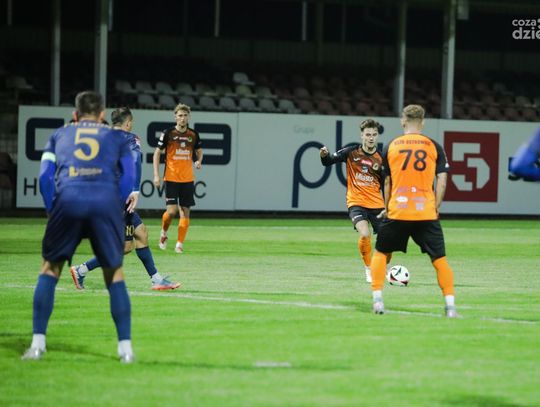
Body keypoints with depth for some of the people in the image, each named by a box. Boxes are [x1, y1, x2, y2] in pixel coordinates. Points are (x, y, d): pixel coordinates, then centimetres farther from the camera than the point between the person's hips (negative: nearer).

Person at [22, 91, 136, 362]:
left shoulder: (59, 135, 29)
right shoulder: (116, 137, 27)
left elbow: (45, 176, 17)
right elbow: (128, 177, 13)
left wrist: (52, 211, 21)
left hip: (68, 200, 0)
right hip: (107, 200, 0)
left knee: (50, 268, 16)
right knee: (114, 273, 15)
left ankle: (38, 344, 8)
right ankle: (125, 347, 10)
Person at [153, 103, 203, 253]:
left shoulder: (193, 135, 5)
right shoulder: (168, 133, -4)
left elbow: (199, 151, 21)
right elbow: (157, 153, 1)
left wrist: (199, 161, -3)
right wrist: (156, 175, -7)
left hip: (188, 179, 3)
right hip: (171, 178, -3)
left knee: (185, 211, -1)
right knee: (172, 210, -11)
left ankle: (180, 244, 6)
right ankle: (163, 233, 18)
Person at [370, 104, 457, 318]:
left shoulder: (391, 146, 6)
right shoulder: (434, 147, 4)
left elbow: (387, 182, 11)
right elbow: (441, 181, 0)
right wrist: (436, 208, 8)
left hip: (397, 212, 0)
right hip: (426, 213, 0)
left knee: (380, 252, 17)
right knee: (439, 258, 4)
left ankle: (377, 300, 9)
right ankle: (450, 305, -4)